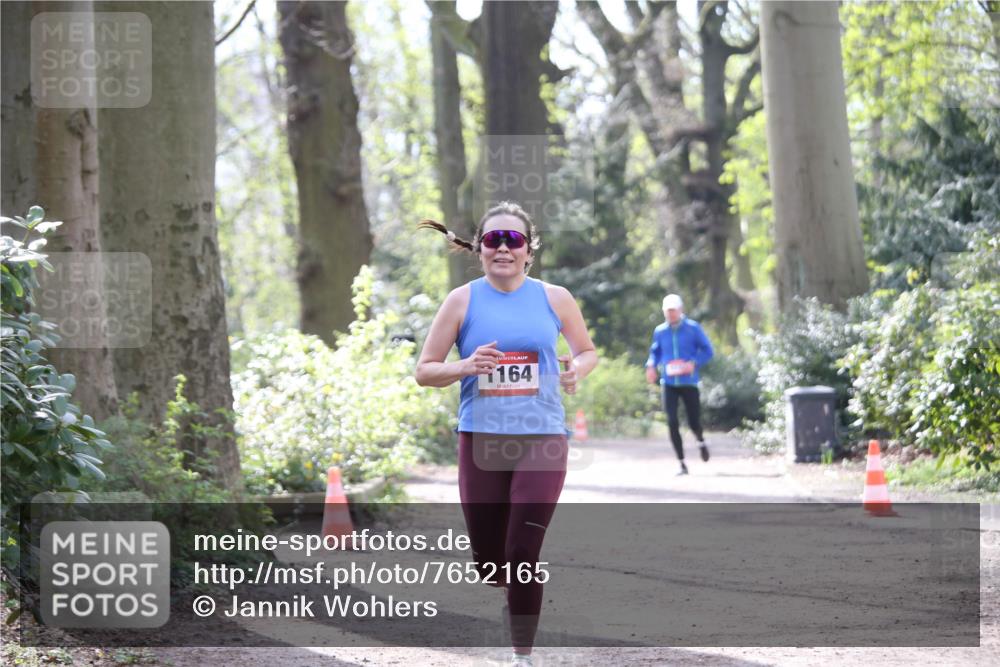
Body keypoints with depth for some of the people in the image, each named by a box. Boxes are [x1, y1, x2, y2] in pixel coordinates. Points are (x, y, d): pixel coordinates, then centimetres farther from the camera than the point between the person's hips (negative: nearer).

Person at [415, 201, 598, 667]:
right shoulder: (462, 300, 0)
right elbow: (424, 371, 2)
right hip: (481, 441, 1)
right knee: (488, 560, 7)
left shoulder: (554, 298, 2)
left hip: (541, 440, -1)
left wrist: (577, 370, -8)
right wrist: (466, 367, -17)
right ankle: (516, 591, 43)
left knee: (523, 554, -10)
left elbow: (588, 352, 16)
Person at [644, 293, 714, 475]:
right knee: (672, 423, -8)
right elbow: (655, 352, 18)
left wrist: (694, 363, -18)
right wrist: (651, 365, -3)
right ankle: (682, 464, 1)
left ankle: (700, 440, 39)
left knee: (694, 423, 1)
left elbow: (707, 350, -1)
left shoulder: (693, 328, -3)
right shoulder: (659, 331, 6)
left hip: (689, 383, -2)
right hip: (669, 383, 2)